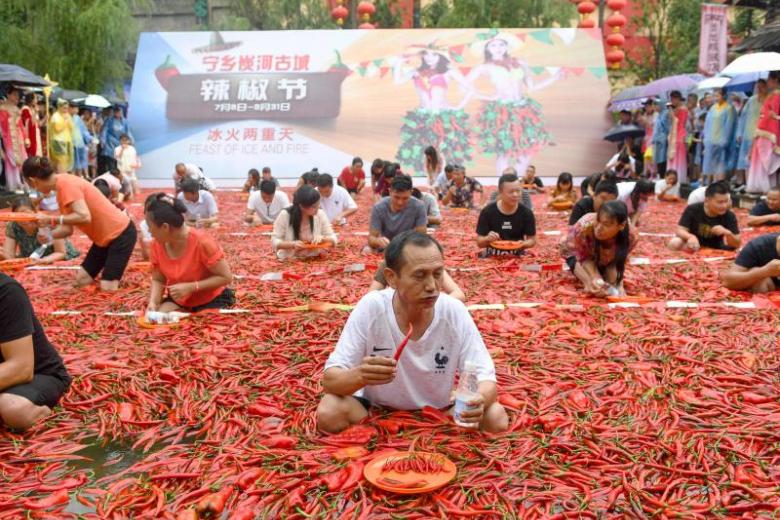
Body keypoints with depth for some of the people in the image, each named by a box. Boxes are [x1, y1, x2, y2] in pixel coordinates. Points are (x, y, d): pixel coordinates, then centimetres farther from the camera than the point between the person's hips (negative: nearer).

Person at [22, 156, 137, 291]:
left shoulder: (66, 184, -21)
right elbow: (68, 229, 10)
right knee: (82, 280, 9)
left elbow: (84, 217, -33)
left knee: (107, 288, -14)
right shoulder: (62, 188, 8)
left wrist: (51, 220, -26)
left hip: (120, 233, -10)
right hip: (104, 236, 10)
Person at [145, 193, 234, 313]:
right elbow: (158, 280, 2)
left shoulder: (201, 242, -27)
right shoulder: (157, 245, -11)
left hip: (211, 301, -4)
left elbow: (226, 277, -22)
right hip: (178, 301, 4)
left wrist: (190, 287, -29)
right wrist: (153, 302, -19)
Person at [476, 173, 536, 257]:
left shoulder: (526, 213, -5)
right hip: (492, 257, 0)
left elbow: (532, 240, 6)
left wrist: (523, 244, -15)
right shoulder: (487, 212, -8)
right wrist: (488, 239, -25)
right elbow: (479, 243, -4)